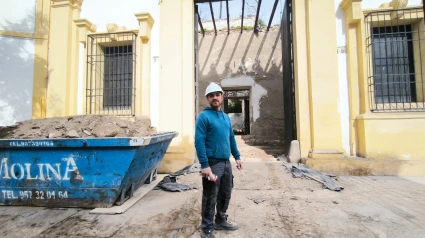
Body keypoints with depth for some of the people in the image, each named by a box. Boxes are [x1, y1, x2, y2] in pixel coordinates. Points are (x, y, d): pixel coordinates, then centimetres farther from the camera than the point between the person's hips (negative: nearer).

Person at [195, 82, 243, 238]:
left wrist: (237, 157, 14)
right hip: (212, 163, -7)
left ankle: (221, 221, 38)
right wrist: (204, 165, -22)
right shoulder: (204, 117, -10)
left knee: (225, 194, 18)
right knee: (210, 198, 4)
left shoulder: (226, 117, 13)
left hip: (226, 162, 7)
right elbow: (199, 142, -17)